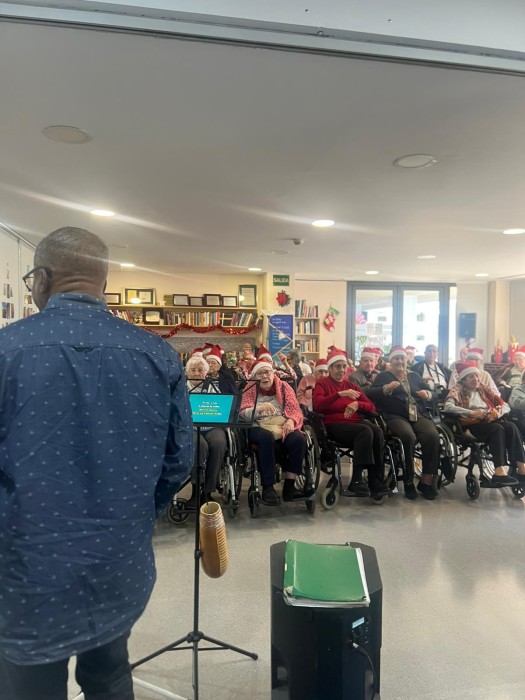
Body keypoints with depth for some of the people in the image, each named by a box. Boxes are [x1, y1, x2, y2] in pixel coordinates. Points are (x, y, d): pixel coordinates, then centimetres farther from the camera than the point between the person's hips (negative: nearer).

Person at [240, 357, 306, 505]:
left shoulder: (284, 387, 12)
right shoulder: (249, 390, 6)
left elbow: (296, 410, 6)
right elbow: (243, 414, -7)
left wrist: (291, 421, -17)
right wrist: (260, 407, -27)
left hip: (283, 426, 3)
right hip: (259, 428, -2)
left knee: (299, 439, -29)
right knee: (267, 437, -37)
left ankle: (289, 486, -19)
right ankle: (268, 487, -29)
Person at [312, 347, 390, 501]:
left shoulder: (351, 385, 21)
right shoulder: (322, 383, 7)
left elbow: (371, 407, 15)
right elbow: (317, 406, -13)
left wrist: (357, 404, -8)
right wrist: (339, 394, -24)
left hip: (355, 422, 5)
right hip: (334, 425, -5)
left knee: (377, 431, -29)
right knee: (366, 431, -33)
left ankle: (376, 483, -27)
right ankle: (356, 480, -28)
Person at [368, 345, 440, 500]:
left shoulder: (414, 376, 26)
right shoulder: (383, 376, 15)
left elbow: (432, 394, 23)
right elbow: (370, 394, 1)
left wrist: (428, 394, 0)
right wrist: (386, 388, -14)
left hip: (420, 415, 4)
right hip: (396, 416, -3)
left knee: (433, 436, -27)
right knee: (409, 437, -34)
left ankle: (426, 481, -16)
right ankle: (409, 481, -17)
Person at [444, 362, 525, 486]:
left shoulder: (484, 390, 21)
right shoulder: (458, 391, 4)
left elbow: (505, 406, 17)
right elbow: (448, 407, -16)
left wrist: (496, 413, -7)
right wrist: (472, 413, -24)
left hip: (490, 421, 5)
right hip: (472, 424, -5)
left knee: (511, 427, -24)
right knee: (497, 429, -32)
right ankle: (499, 472, -40)